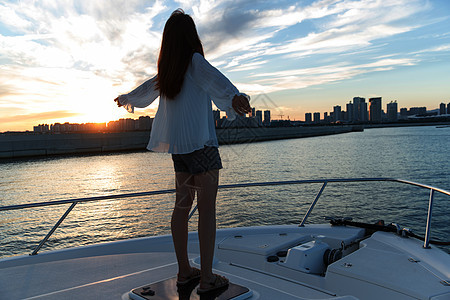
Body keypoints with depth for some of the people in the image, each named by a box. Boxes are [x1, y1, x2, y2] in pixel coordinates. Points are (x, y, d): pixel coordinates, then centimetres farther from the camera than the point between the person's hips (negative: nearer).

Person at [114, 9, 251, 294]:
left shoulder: (166, 71, 12)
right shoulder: (195, 61, -7)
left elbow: (144, 89, 29)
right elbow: (213, 79, -29)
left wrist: (125, 98, 51)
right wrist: (234, 96, -49)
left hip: (179, 147, 7)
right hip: (201, 143, -7)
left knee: (182, 206, 10)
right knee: (207, 209, -3)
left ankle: (184, 271, 19)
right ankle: (207, 277, 2)